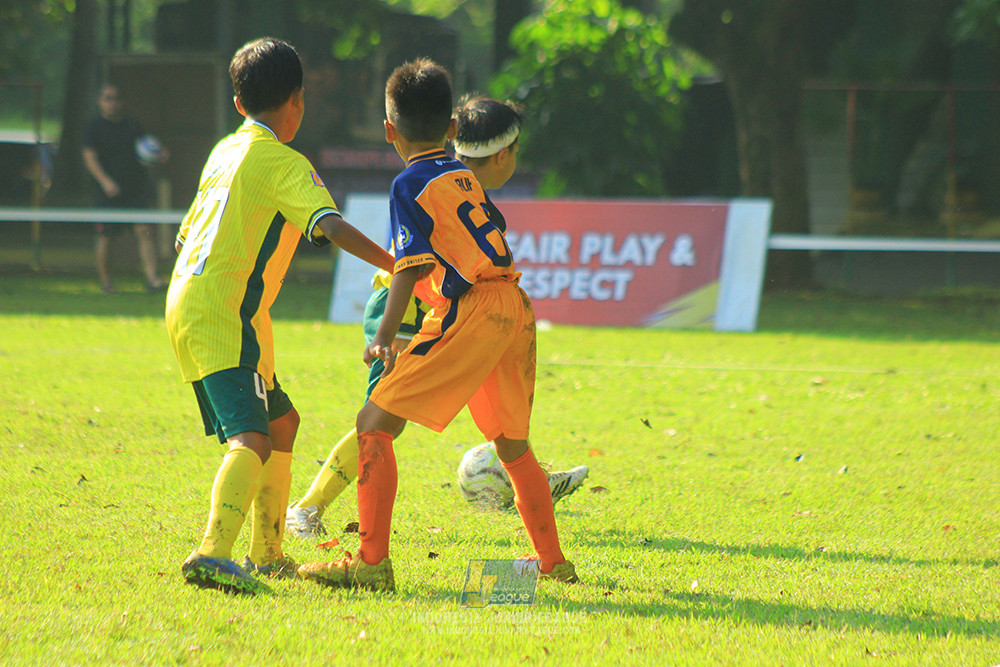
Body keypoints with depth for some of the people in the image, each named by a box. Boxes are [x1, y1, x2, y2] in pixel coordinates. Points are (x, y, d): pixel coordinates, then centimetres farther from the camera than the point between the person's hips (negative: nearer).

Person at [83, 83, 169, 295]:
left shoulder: (132, 124, 12)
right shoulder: (93, 128, 0)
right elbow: (90, 158, -9)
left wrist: (159, 155, -1)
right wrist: (105, 181, -22)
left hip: (137, 189, 3)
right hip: (109, 193, -3)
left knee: (145, 232, -9)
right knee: (105, 237, 1)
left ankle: (152, 278, -14)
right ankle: (105, 280, 18)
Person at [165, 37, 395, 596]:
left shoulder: (225, 152, 19)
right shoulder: (283, 162, -7)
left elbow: (185, 235, 28)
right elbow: (330, 225, -22)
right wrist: (399, 268, -25)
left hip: (187, 300, 9)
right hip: (224, 314, -9)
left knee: (281, 422, 22)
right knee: (252, 439, -22)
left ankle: (268, 556, 28)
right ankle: (214, 554, -42)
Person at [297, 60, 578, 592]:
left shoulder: (411, 184, -1)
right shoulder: (463, 176, 21)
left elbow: (412, 265, -10)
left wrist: (385, 335, -14)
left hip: (469, 311, -8)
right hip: (515, 307, 8)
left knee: (375, 424, -6)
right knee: (512, 444, 24)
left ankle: (372, 563, -15)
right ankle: (553, 562, 32)